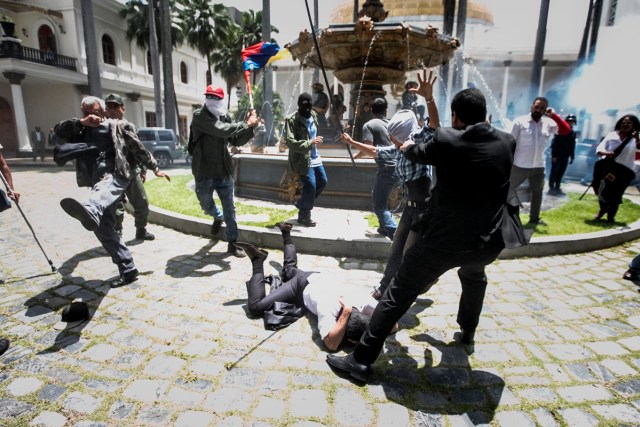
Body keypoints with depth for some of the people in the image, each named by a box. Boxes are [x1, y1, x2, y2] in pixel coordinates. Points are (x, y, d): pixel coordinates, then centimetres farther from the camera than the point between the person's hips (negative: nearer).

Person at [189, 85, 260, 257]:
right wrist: (246, 124, -19)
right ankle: (218, 217, 50)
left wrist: (250, 127, -6)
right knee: (206, 206, 15)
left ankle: (232, 244, 16)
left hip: (224, 172, 4)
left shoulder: (223, 119, 7)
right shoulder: (199, 116, -13)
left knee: (230, 209, 6)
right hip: (204, 173, -4)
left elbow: (236, 141, 8)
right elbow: (223, 131, -27)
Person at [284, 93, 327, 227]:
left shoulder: (313, 115, 8)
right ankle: (304, 216, 12)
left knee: (322, 182, 16)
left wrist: (316, 140, 10)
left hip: (315, 157, 9)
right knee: (310, 186, -7)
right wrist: (310, 143, -29)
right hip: (303, 160, -9)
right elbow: (290, 142, -24)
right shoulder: (291, 120, -16)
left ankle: (301, 203, 33)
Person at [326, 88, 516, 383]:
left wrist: (408, 147, 34)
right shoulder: (507, 142, 3)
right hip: (488, 242, 5)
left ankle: (361, 360, 8)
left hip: (445, 239, -5)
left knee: (397, 295, 3)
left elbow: (420, 154, 11)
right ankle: (468, 332, 53)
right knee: (474, 277, 39)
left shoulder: (445, 139, -8)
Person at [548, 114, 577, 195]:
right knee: (554, 172, -3)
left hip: (565, 156, 6)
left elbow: (572, 146, 14)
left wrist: (572, 157, 11)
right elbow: (554, 143, -12)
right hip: (557, 155, -6)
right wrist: (554, 155, -17)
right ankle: (551, 188, 1)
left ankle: (557, 188, 14)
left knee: (561, 173, 7)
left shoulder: (573, 133, 11)